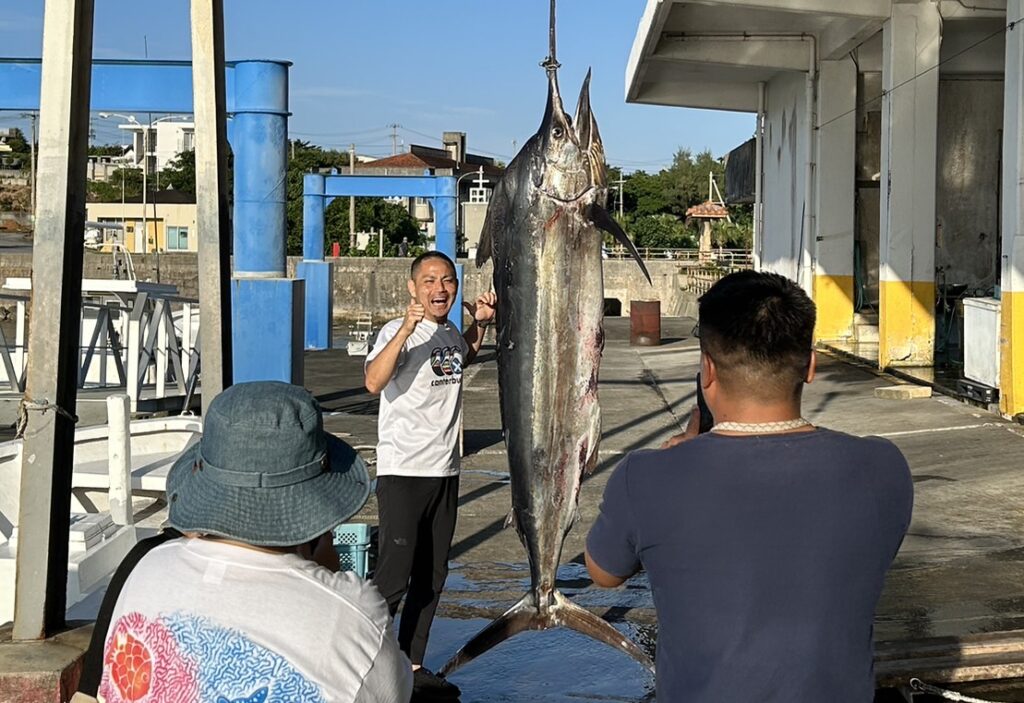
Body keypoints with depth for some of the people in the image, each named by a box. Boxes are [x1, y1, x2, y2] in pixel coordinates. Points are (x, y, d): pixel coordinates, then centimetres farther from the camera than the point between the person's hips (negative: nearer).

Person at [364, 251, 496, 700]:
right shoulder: (397, 332, -12)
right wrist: (406, 329, -40)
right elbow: (373, 382, -31)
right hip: (402, 473, -7)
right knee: (394, 576, -9)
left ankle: (412, 666, 24)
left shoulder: (451, 335, 10)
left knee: (431, 578, 12)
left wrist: (480, 324, 18)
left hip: (445, 472, 7)